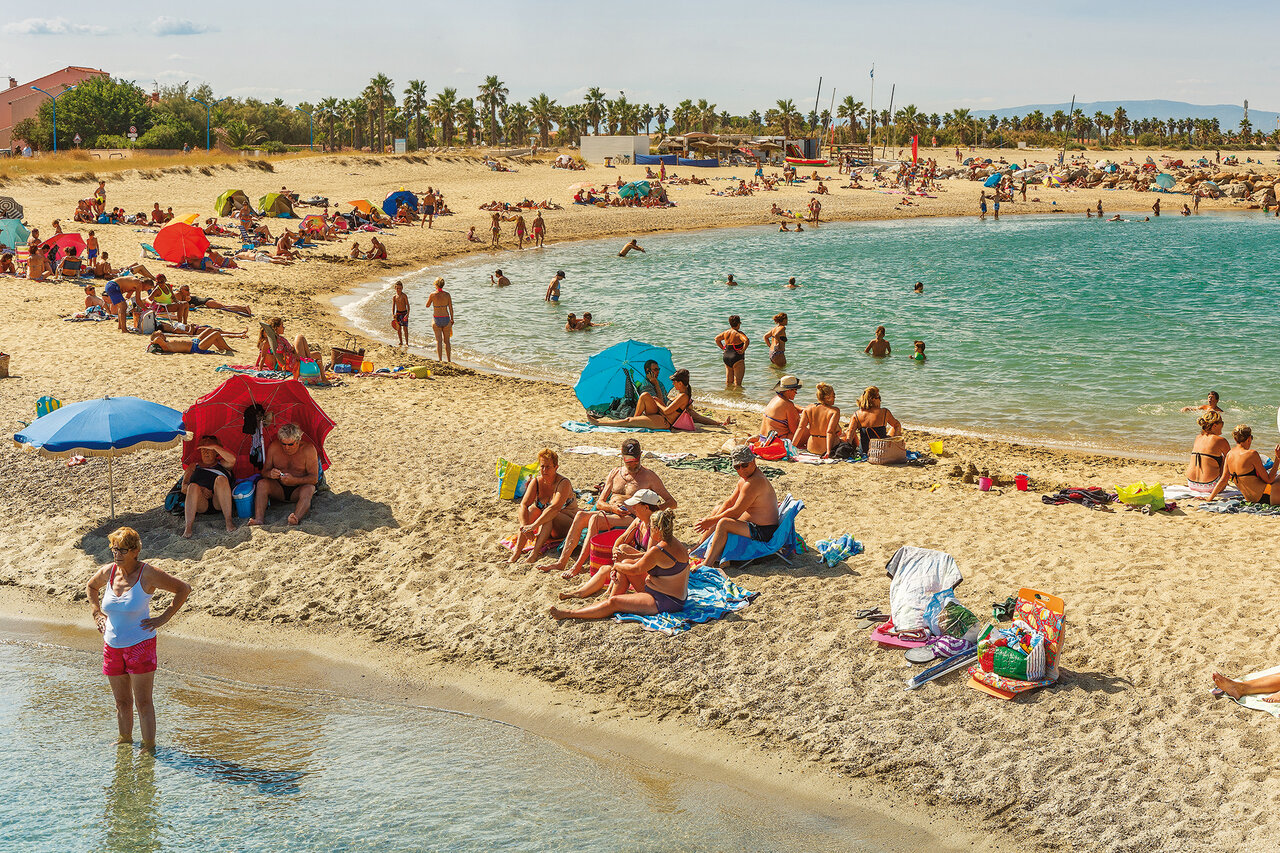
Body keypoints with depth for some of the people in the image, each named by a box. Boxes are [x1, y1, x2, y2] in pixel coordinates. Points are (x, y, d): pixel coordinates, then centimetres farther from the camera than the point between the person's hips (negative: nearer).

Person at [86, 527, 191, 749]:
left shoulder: (148, 574, -13)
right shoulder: (108, 572, 2)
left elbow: (184, 589, -7)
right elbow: (91, 587, 26)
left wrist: (163, 618, -10)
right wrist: (96, 613, 13)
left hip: (140, 645, -5)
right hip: (112, 646, 5)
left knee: (142, 702, -4)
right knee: (122, 702, 14)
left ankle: (149, 746, 4)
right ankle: (125, 740, 29)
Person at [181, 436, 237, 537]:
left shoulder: (222, 464, 26)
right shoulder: (194, 466, 29)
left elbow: (232, 460, 1)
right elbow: (184, 487, 16)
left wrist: (215, 446, 0)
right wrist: (200, 490, -4)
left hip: (219, 502, -1)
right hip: (201, 503, 1)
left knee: (221, 479, -30)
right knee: (193, 487, -32)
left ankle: (228, 521, -37)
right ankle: (188, 528, -44)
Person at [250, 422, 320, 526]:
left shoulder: (308, 449, -12)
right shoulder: (274, 447, -4)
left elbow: (314, 478, -15)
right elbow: (264, 471, 2)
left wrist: (294, 480, -33)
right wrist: (269, 474, -25)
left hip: (298, 489, -3)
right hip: (279, 489, 3)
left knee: (309, 489, -35)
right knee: (261, 483, -25)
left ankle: (296, 520, -60)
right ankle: (258, 520, -41)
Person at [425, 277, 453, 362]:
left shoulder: (433, 295, -9)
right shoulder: (447, 294, -3)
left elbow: (427, 305, 5)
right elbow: (451, 308, 0)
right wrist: (452, 319, 10)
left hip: (436, 319, -2)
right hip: (446, 319, 2)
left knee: (439, 341, -1)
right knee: (447, 341, 12)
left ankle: (440, 360, -9)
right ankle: (449, 360, 18)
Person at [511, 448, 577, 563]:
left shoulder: (564, 483, -20)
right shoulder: (536, 482, -3)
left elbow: (555, 508, -35)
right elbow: (523, 505, -13)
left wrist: (533, 525, -42)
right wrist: (525, 526, -31)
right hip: (546, 525, 5)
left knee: (549, 515, -33)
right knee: (532, 510, -24)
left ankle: (534, 553, -46)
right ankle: (517, 551, -35)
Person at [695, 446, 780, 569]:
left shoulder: (755, 482, -26)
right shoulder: (744, 479, 7)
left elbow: (735, 512, -26)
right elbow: (729, 502, 11)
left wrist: (711, 521, -16)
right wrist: (711, 521, 0)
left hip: (763, 532, -11)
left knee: (724, 523, -30)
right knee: (717, 510, 20)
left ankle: (707, 564, -32)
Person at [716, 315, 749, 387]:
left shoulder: (726, 332, 7)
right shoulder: (739, 333, -14)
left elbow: (717, 338, 20)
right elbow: (746, 340, -30)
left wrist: (723, 348, 17)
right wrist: (743, 350, -18)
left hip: (726, 358, 7)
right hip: (737, 359, -7)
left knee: (728, 382, 17)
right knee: (737, 383, -3)